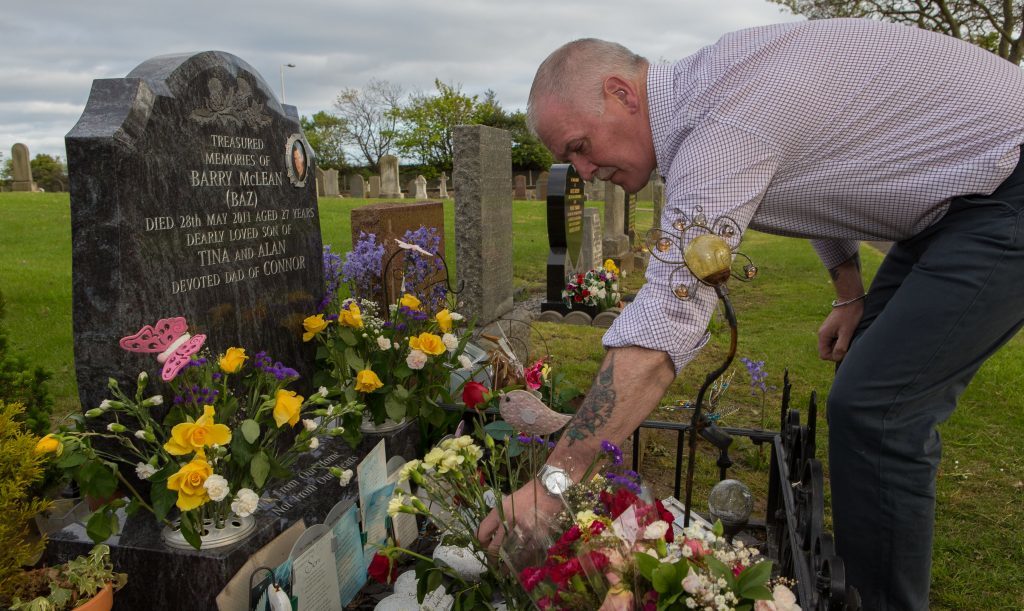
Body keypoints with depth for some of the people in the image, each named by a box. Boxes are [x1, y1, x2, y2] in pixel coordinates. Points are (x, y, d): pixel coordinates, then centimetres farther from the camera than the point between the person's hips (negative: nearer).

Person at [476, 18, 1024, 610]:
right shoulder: (709, 81, 1)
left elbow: (660, 330, -37)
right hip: (959, 189, 10)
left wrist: (553, 481, -33)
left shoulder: (723, 125, -31)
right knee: (868, 386, 11)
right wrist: (850, 296, 15)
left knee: (875, 409, -15)